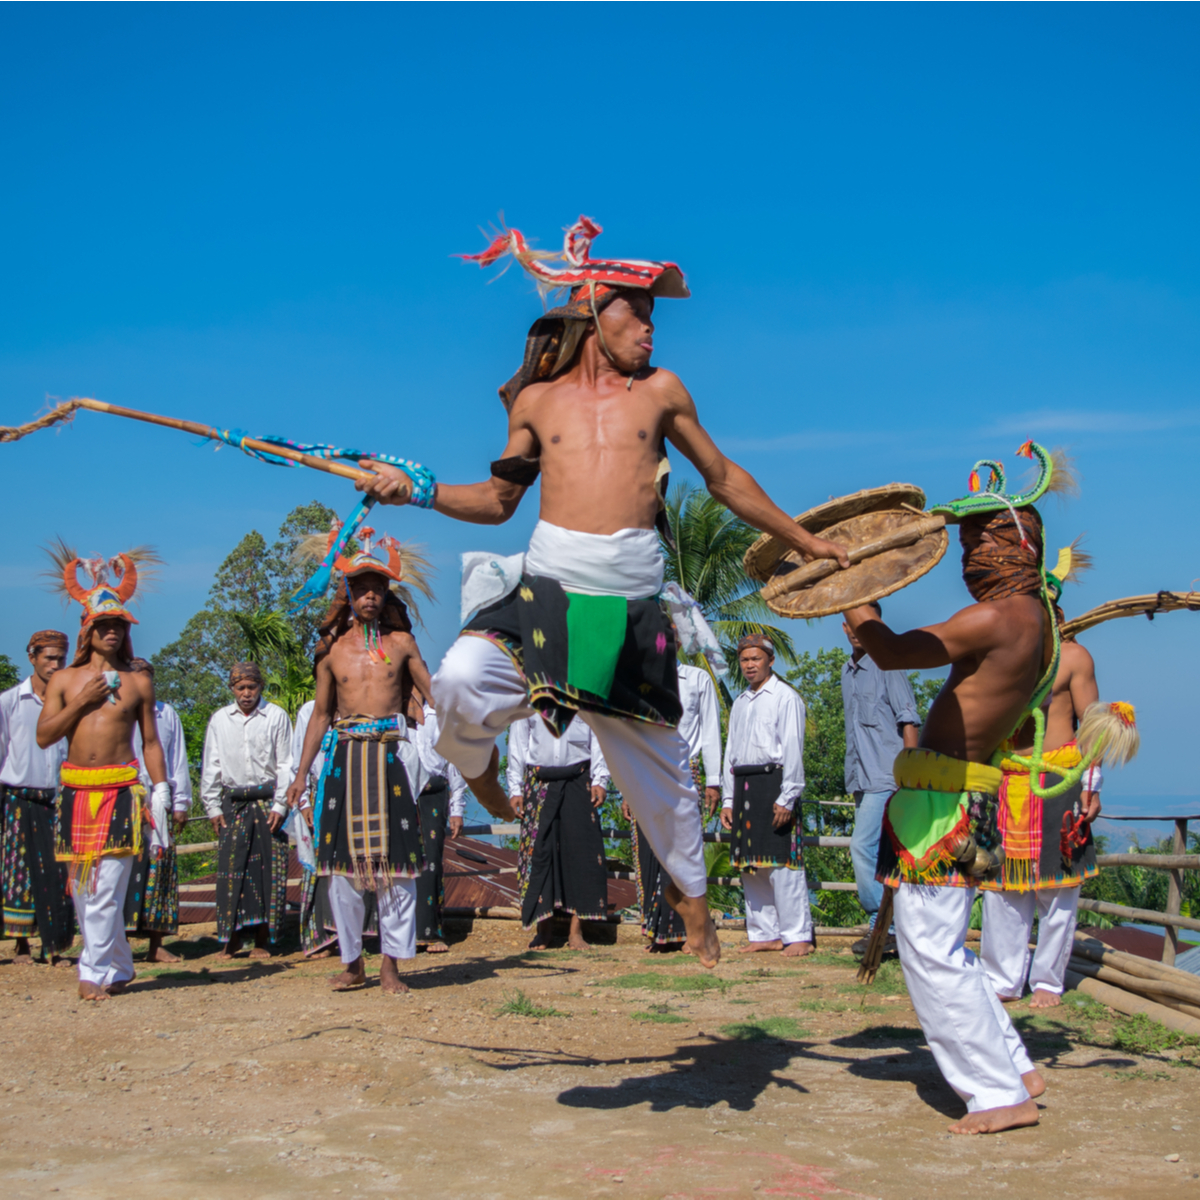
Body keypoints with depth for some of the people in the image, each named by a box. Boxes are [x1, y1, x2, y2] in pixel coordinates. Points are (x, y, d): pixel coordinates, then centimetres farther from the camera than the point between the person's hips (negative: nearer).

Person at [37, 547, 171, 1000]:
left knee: (106, 886, -10)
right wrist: (81, 702, -4)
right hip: (75, 788, 3)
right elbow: (43, 736, 5)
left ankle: (94, 971, -2)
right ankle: (118, 967, 18)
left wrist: (161, 793, 3)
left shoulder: (137, 682, 9)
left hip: (121, 788, -2)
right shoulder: (64, 679, 11)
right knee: (81, 886, 6)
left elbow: (151, 742, 11)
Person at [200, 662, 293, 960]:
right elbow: (211, 766, 13)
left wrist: (280, 805, -3)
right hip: (233, 801, 2)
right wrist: (213, 807, 6)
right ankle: (231, 937, 2)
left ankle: (262, 939, 3)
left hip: (267, 799, -1)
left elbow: (285, 764, 3)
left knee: (269, 870, -3)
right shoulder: (219, 720, 10)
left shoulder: (276, 717, 4)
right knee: (231, 868, -5)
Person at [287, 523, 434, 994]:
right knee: (342, 859, 1)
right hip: (344, 755, 1)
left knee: (396, 858, -4)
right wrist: (301, 774, 12)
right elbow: (321, 713, 15)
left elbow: (434, 694, 12)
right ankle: (352, 962, 13)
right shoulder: (332, 648, 11)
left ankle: (391, 963, 4)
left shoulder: (400, 642, 8)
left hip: (391, 753, -1)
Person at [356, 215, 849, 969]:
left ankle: (688, 889, 35)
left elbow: (725, 480, 22)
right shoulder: (538, 400, 13)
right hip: (544, 587, -1)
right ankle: (478, 770, 9)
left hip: (629, 600, 1)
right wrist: (419, 490, 6)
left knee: (657, 758, 10)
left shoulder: (661, 391, 13)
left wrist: (802, 540, 26)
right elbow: (499, 500, 20)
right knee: (458, 684, -27)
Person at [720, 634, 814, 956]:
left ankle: (797, 935, -4)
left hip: (774, 782, -7)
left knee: (781, 863, -9)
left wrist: (787, 797, -14)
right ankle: (765, 933, 15)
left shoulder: (785, 697, -2)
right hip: (743, 785, 7)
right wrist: (728, 800, 15)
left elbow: (793, 748, -8)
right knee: (751, 865, 7)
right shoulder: (740, 703, 20)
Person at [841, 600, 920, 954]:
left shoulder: (887, 666, -6)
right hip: (863, 778, 8)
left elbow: (909, 722, -12)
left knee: (864, 847, -14)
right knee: (884, 852, 10)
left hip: (886, 777, -8)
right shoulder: (847, 672, 18)